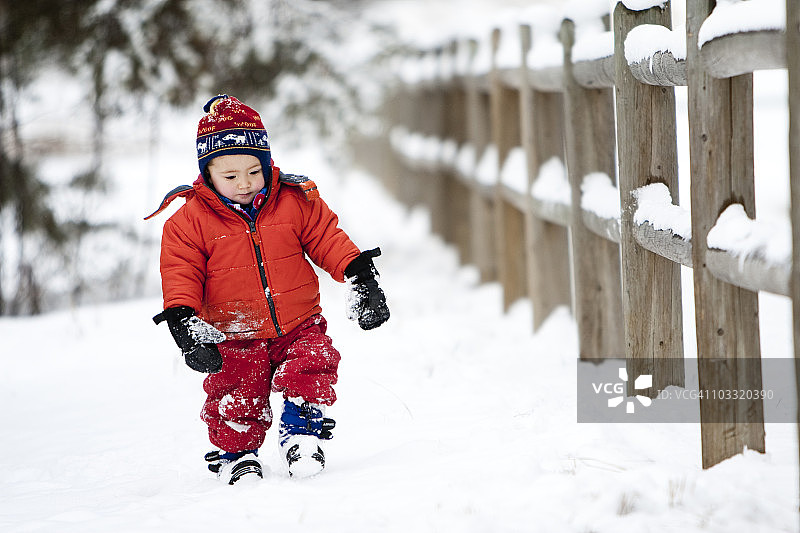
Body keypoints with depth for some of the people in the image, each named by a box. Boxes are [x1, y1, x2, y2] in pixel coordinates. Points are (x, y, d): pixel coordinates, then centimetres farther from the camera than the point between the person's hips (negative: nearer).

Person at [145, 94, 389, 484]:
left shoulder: (296, 202, -1)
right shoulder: (190, 220, -6)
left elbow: (328, 240, 4)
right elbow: (181, 274, -5)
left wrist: (359, 275, -8)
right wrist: (183, 319, -19)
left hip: (299, 327, 1)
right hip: (235, 341, -1)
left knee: (311, 369, -20)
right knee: (237, 399, -6)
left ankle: (301, 432, -1)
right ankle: (236, 454, 18)